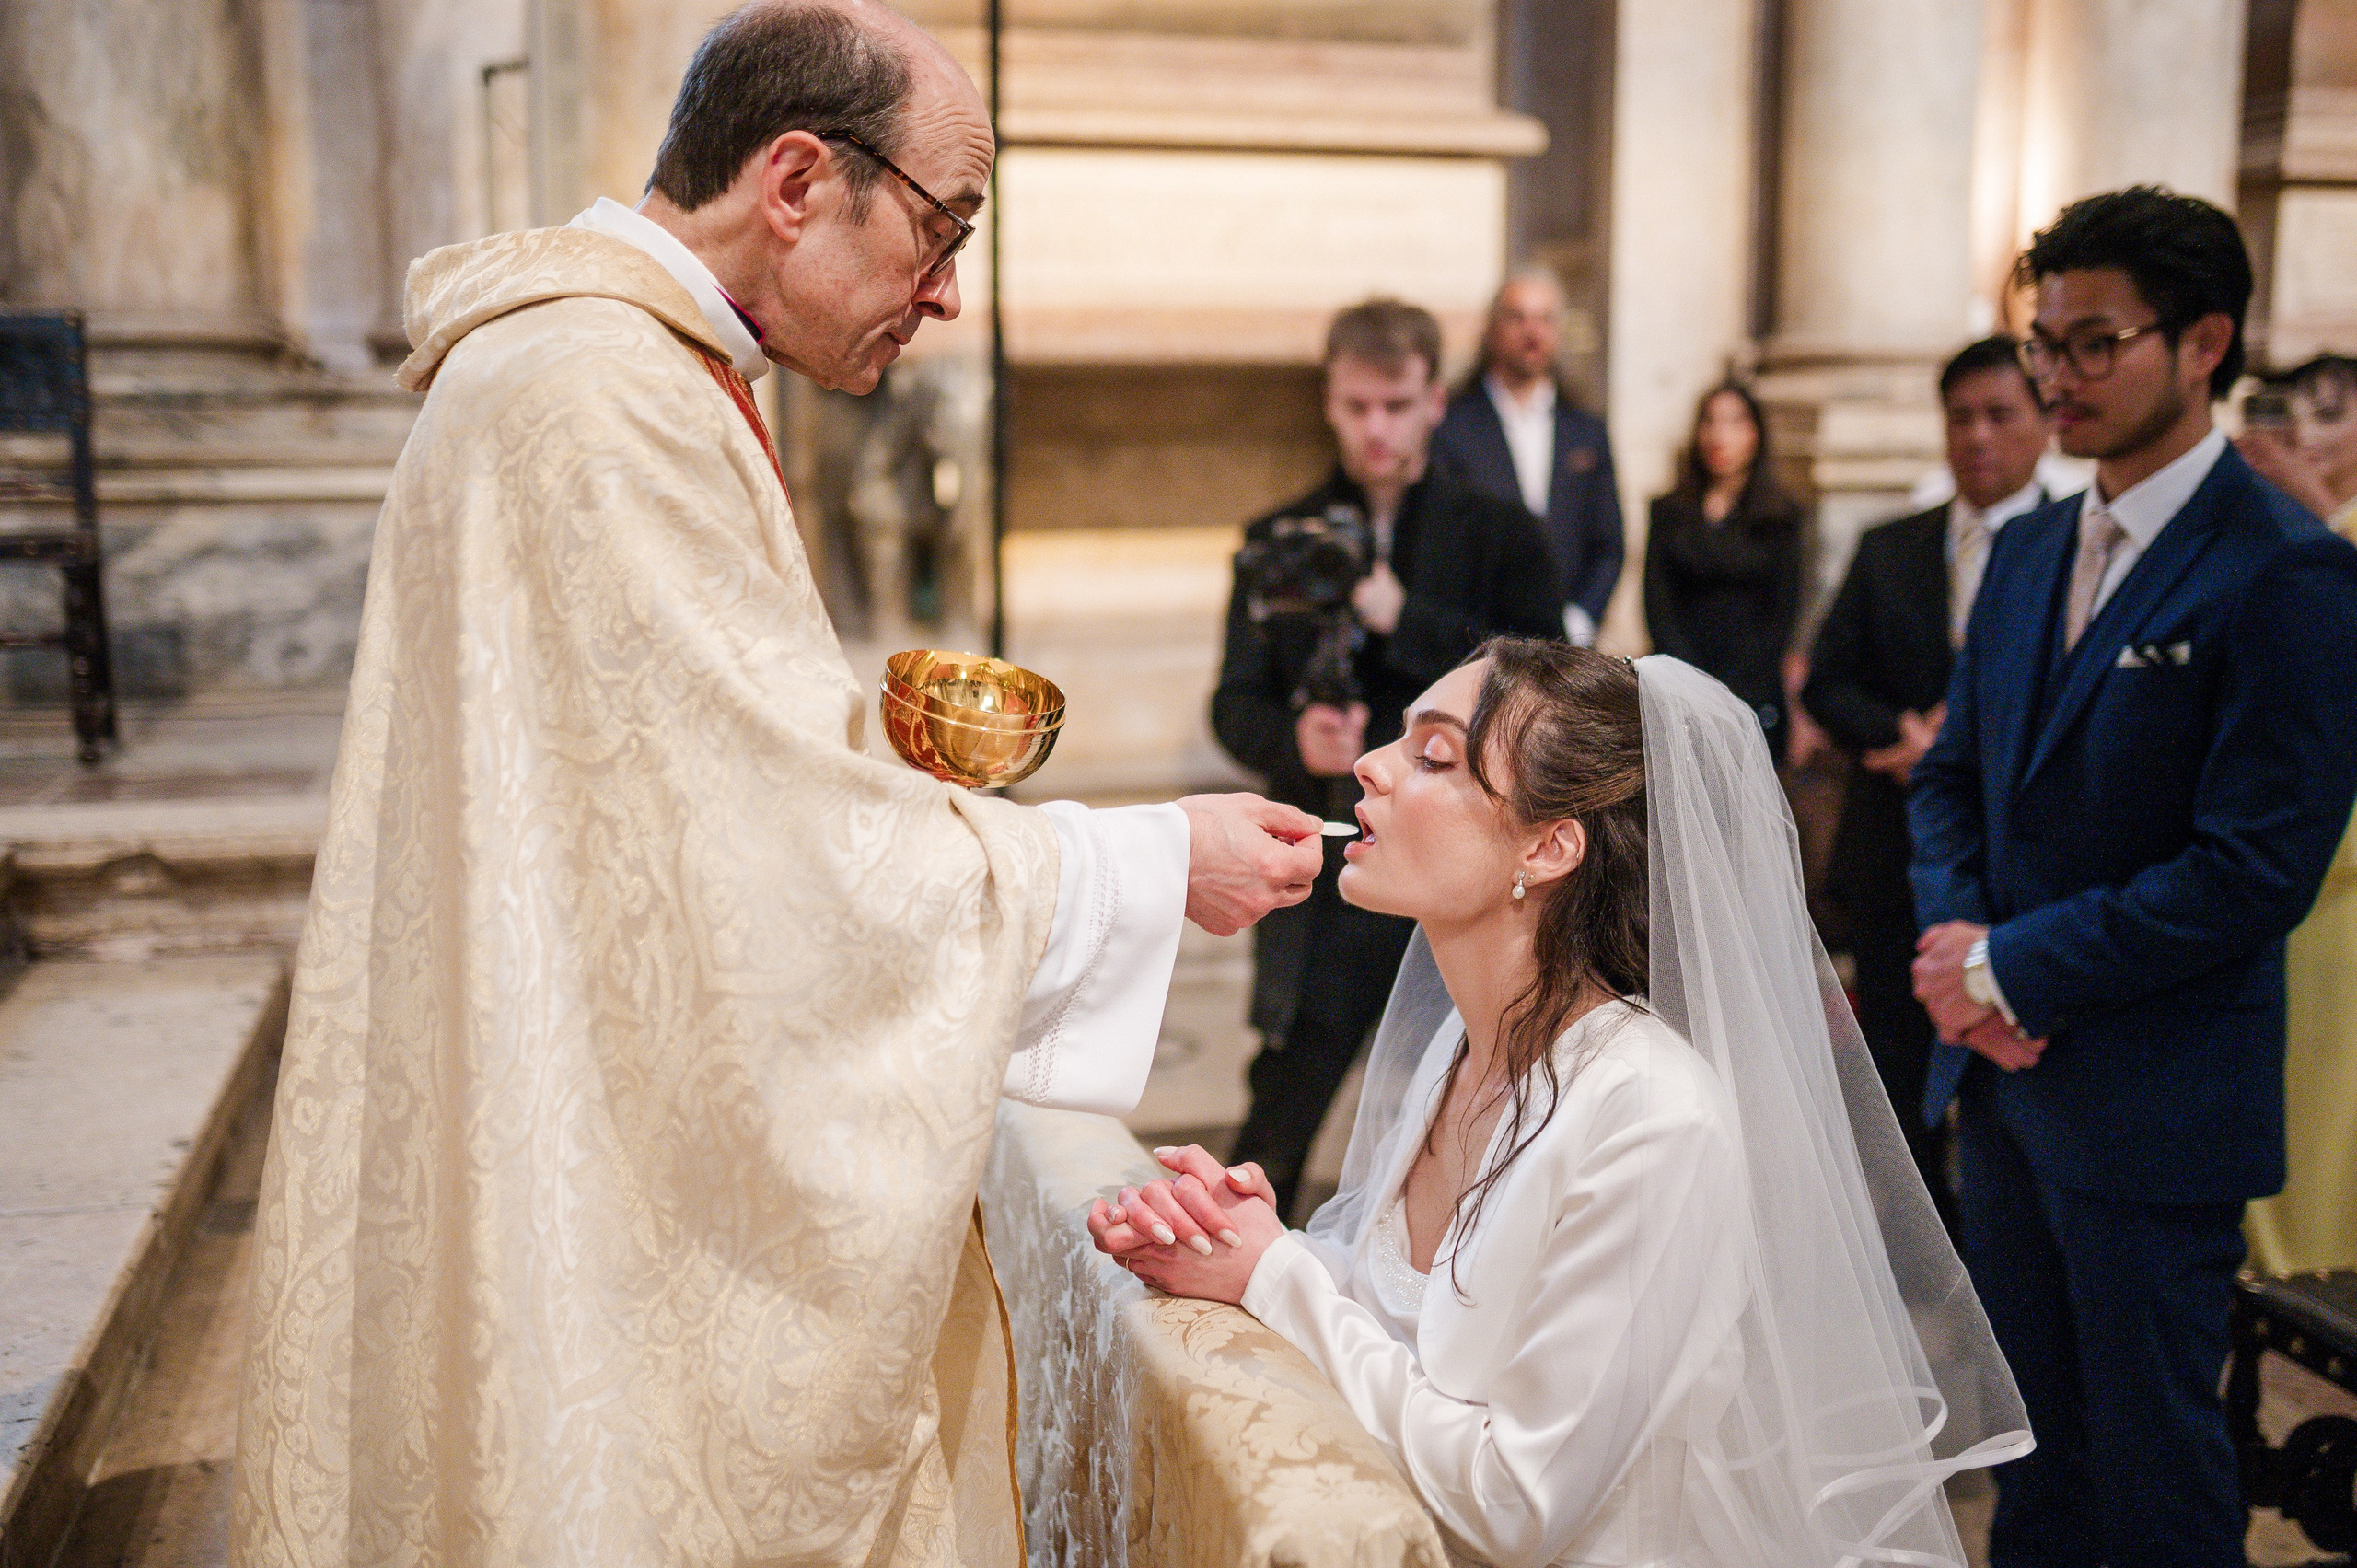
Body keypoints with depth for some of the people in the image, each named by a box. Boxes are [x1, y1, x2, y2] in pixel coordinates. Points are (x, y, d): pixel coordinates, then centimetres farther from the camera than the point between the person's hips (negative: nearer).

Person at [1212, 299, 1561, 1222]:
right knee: (1273, 1143, -1)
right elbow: (1236, 704, 2)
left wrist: (1404, 618, -17)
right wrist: (1294, 741, -21)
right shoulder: (1279, 542, 8)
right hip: (1325, 884, 0)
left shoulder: (1500, 538, 5)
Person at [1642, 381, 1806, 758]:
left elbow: (1783, 613, 3)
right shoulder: (1669, 512, 12)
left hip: (1753, 696, -1)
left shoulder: (1780, 517, 8)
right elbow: (1657, 606, 5)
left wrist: (1730, 695, -8)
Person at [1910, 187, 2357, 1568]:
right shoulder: (2031, 549, 9)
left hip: (2154, 1107, -7)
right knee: (2036, 1441, 19)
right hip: (2008, 1077, 7)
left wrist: (2018, 970, -16)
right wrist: (1958, 948, -5)